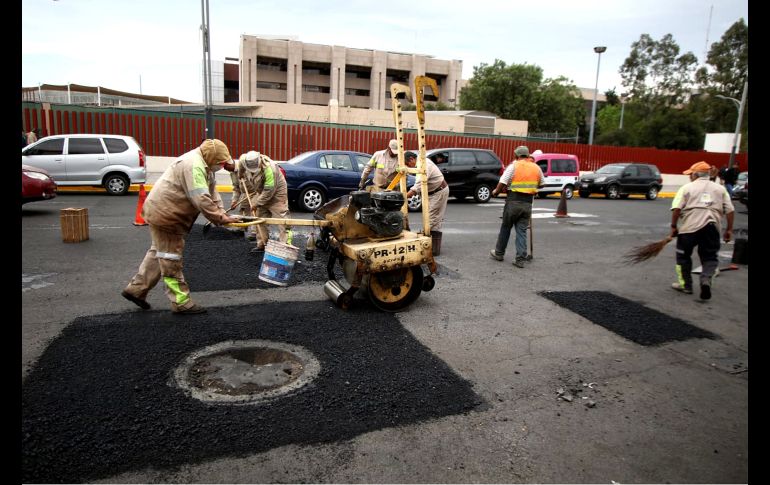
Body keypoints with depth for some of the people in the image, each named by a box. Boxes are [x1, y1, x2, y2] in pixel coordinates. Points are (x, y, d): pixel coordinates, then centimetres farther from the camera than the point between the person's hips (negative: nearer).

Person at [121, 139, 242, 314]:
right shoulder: (193, 165, -25)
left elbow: (212, 193, 5)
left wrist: (221, 213, -8)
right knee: (171, 258, -2)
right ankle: (181, 302, 6)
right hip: (164, 214, -11)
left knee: (158, 252, 21)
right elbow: (201, 199, -31)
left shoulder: (204, 165, 9)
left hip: (165, 212, 11)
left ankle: (136, 289, 32)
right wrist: (220, 218, -25)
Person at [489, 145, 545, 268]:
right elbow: (541, 184, 18)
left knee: (505, 228, 11)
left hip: (513, 201, -3)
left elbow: (503, 182, -10)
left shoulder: (514, 166, -5)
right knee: (522, 231, 6)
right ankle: (520, 259, 3)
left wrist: (496, 191, 7)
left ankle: (499, 253, 24)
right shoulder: (536, 167, 9)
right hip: (527, 203, 3)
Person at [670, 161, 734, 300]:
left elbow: (676, 208, -8)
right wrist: (729, 229, 12)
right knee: (710, 257, 13)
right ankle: (706, 280, -12)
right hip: (712, 228, 3)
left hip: (690, 227, -3)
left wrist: (673, 226, -1)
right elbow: (730, 210, 7)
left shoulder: (687, 187, 3)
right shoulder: (720, 189, 14)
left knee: (684, 256, 14)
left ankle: (685, 285, 19)